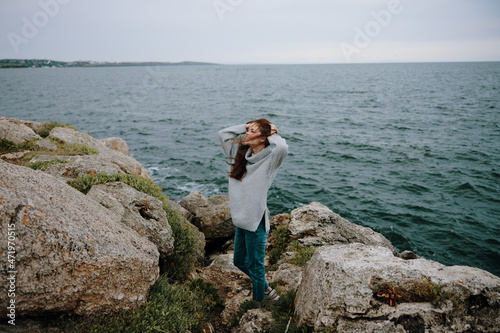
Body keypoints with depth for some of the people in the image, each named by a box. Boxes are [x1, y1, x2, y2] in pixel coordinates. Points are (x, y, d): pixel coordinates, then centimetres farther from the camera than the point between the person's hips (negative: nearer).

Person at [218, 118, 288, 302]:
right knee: (239, 262, 23)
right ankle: (266, 289, 44)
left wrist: (273, 134, -15)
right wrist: (245, 126, 5)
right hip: (240, 220, 8)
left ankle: (257, 302, 31)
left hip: (256, 221, -8)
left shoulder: (270, 158, -12)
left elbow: (282, 148, -35)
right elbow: (223, 134, 14)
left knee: (255, 266, 9)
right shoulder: (243, 154, 7)